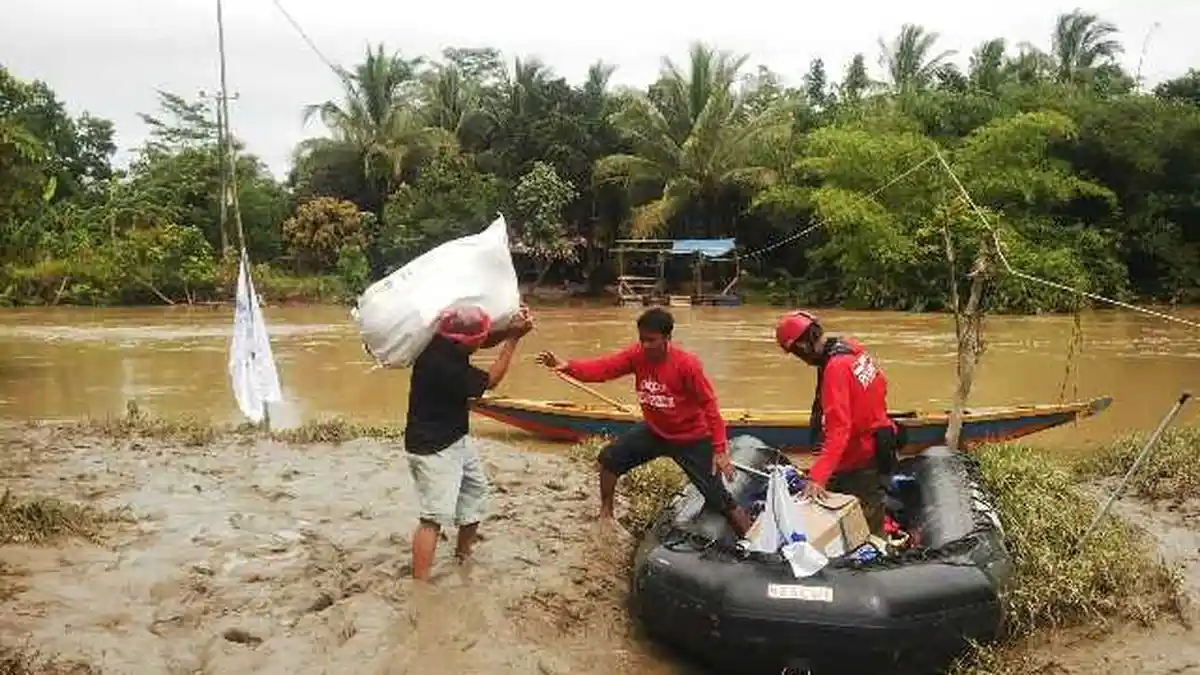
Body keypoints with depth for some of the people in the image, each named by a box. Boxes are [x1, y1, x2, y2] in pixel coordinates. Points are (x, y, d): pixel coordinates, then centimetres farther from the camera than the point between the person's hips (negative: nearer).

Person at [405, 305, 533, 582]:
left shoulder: (441, 340, -10)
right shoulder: (445, 366, -32)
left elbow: (485, 340, 7)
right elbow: (490, 380, -16)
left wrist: (510, 328, -12)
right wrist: (513, 339, -12)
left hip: (455, 439, 10)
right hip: (433, 448, -10)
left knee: (476, 491, 23)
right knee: (436, 516, -15)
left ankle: (463, 557, 41)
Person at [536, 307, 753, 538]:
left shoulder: (687, 365, -27)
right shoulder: (636, 355, -13)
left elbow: (709, 405, -23)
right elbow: (602, 368, -21)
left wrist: (720, 449, -26)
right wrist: (567, 366, -39)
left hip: (692, 437, -5)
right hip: (654, 431, 6)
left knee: (719, 499, -5)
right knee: (609, 458, 1)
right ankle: (606, 514, 23)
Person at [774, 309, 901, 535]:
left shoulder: (836, 368, -25)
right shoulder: (851, 348, 0)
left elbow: (837, 430, -31)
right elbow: (881, 383, 14)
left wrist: (817, 477, -36)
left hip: (861, 462, -9)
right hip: (877, 449, 9)